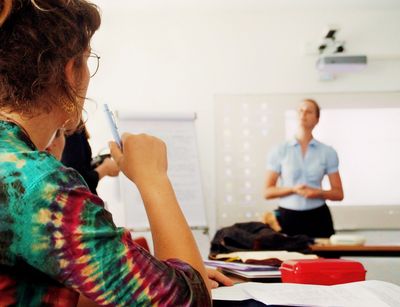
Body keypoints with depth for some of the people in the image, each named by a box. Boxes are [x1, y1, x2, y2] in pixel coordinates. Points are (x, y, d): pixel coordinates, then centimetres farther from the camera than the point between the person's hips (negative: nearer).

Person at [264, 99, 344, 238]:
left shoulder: (328, 152, 4)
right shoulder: (279, 151, 3)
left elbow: (338, 193, 5)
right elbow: (268, 192, 1)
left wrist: (318, 193, -14)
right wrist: (293, 189, -14)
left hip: (318, 217, 1)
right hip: (288, 217, 0)